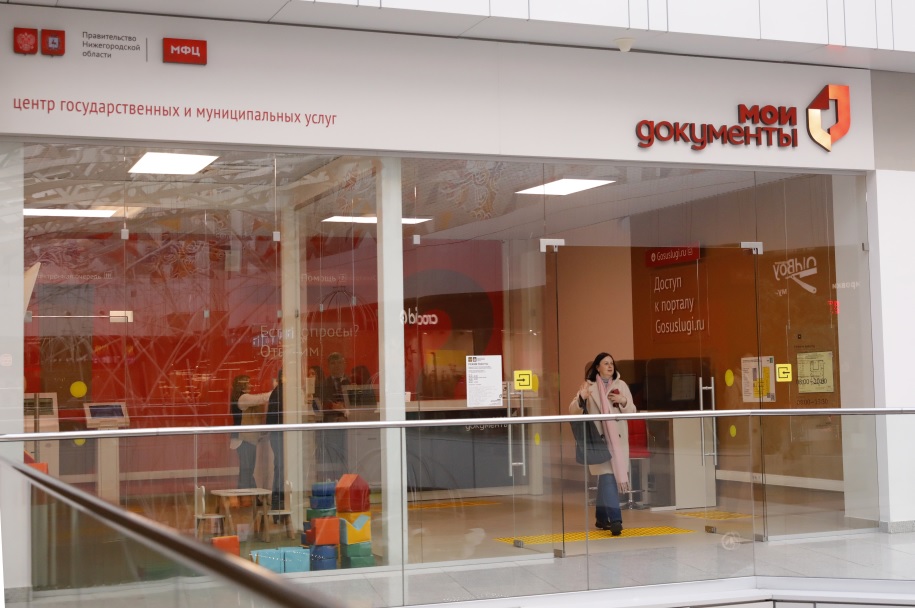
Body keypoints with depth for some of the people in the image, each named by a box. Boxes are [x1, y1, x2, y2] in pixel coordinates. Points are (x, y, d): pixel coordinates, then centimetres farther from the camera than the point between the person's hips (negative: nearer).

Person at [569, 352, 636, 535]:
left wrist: (623, 402, -11)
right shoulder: (589, 386, 2)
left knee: (605, 478, 10)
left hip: (617, 437, 3)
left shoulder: (621, 385, 9)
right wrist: (581, 399, -21)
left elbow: (632, 412, 9)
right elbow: (572, 411, -1)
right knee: (607, 475, -13)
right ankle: (614, 519, -18)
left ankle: (602, 517, 24)